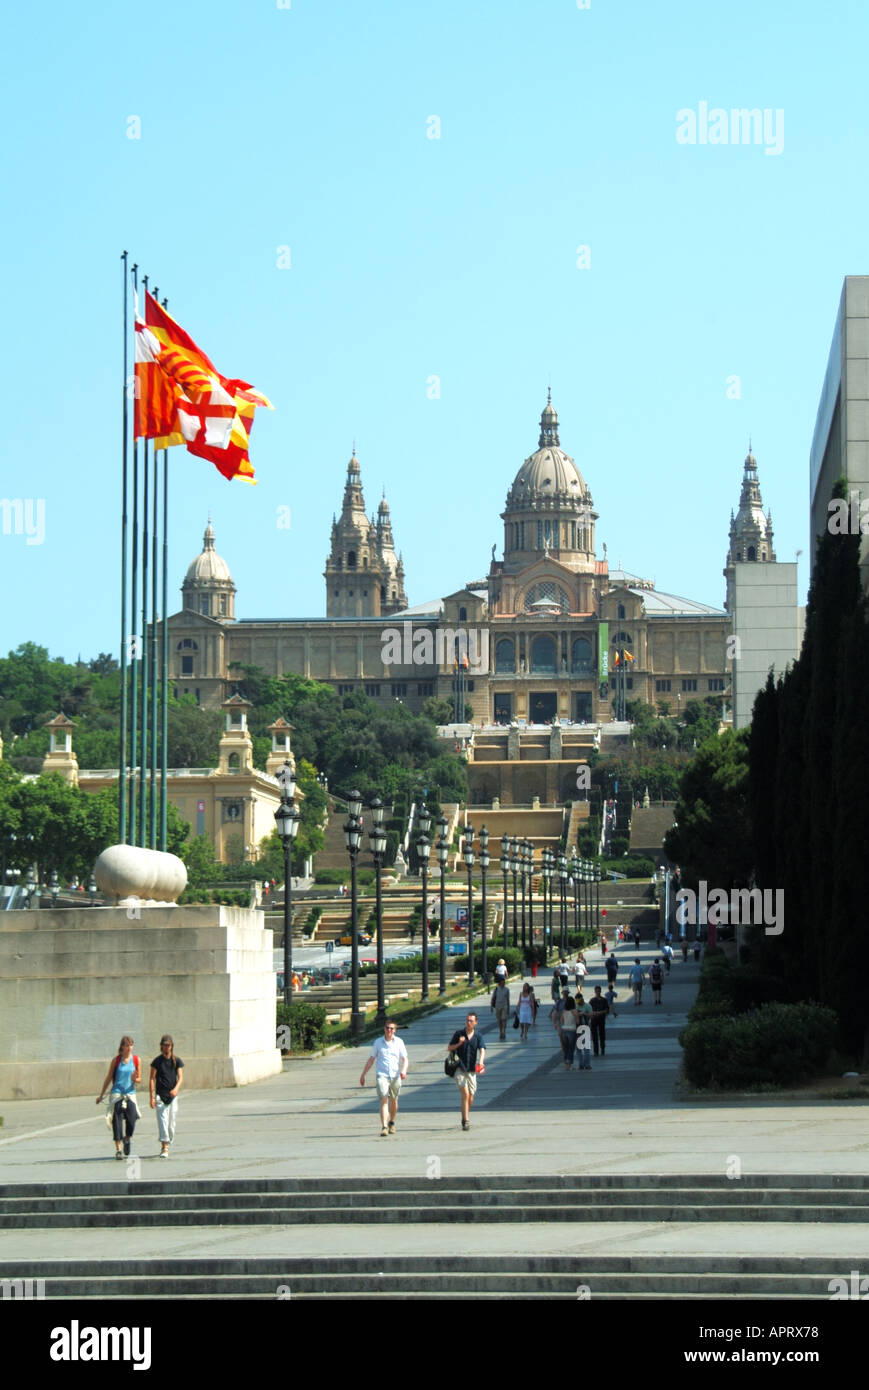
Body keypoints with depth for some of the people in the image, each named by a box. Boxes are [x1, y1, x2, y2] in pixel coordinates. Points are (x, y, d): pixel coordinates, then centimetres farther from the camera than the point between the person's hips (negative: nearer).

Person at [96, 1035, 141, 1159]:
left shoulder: (136, 1060, 5)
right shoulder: (116, 1060, 2)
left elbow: (139, 1079, 10)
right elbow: (108, 1078, 9)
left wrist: (134, 1079, -14)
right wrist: (101, 1095, 11)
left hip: (130, 1094, 1)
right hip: (116, 1093, -1)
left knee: (131, 1119, -15)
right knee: (117, 1121, -5)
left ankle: (127, 1139, 15)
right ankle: (118, 1149, 1)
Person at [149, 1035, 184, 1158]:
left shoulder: (177, 1061, 7)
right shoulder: (157, 1061, 2)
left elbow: (180, 1077, 0)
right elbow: (152, 1079, 0)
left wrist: (176, 1089, -21)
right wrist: (152, 1096, -8)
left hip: (173, 1096, 2)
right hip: (160, 1095, -2)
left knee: (171, 1123, 5)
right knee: (162, 1121, -14)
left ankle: (167, 1144, 21)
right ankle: (164, 1148, -19)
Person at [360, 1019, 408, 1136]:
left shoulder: (399, 1042, 5)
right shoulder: (377, 1042, 6)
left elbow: (404, 1059, 2)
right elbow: (371, 1059, 13)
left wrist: (404, 1070, -17)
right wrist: (363, 1075, 12)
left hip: (395, 1076, 1)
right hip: (381, 1075, -1)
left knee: (393, 1101, 13)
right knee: (384, 1100, -15)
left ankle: (392, 1122, 37)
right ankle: (384, 1127, -21)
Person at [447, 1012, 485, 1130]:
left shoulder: (478, 1037, 3)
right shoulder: (458, 1033, 1)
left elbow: (482, 1050, -13)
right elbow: (449, 1048, 6)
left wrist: (481, 1061, -33)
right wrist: (459, 1044, -13)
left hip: (471, 1070, 2)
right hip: (459, 1068, -2)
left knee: (470, 1098, 8)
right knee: (465, 1094, -17)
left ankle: (465, 1118, 31)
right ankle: (466, 1121, -17)